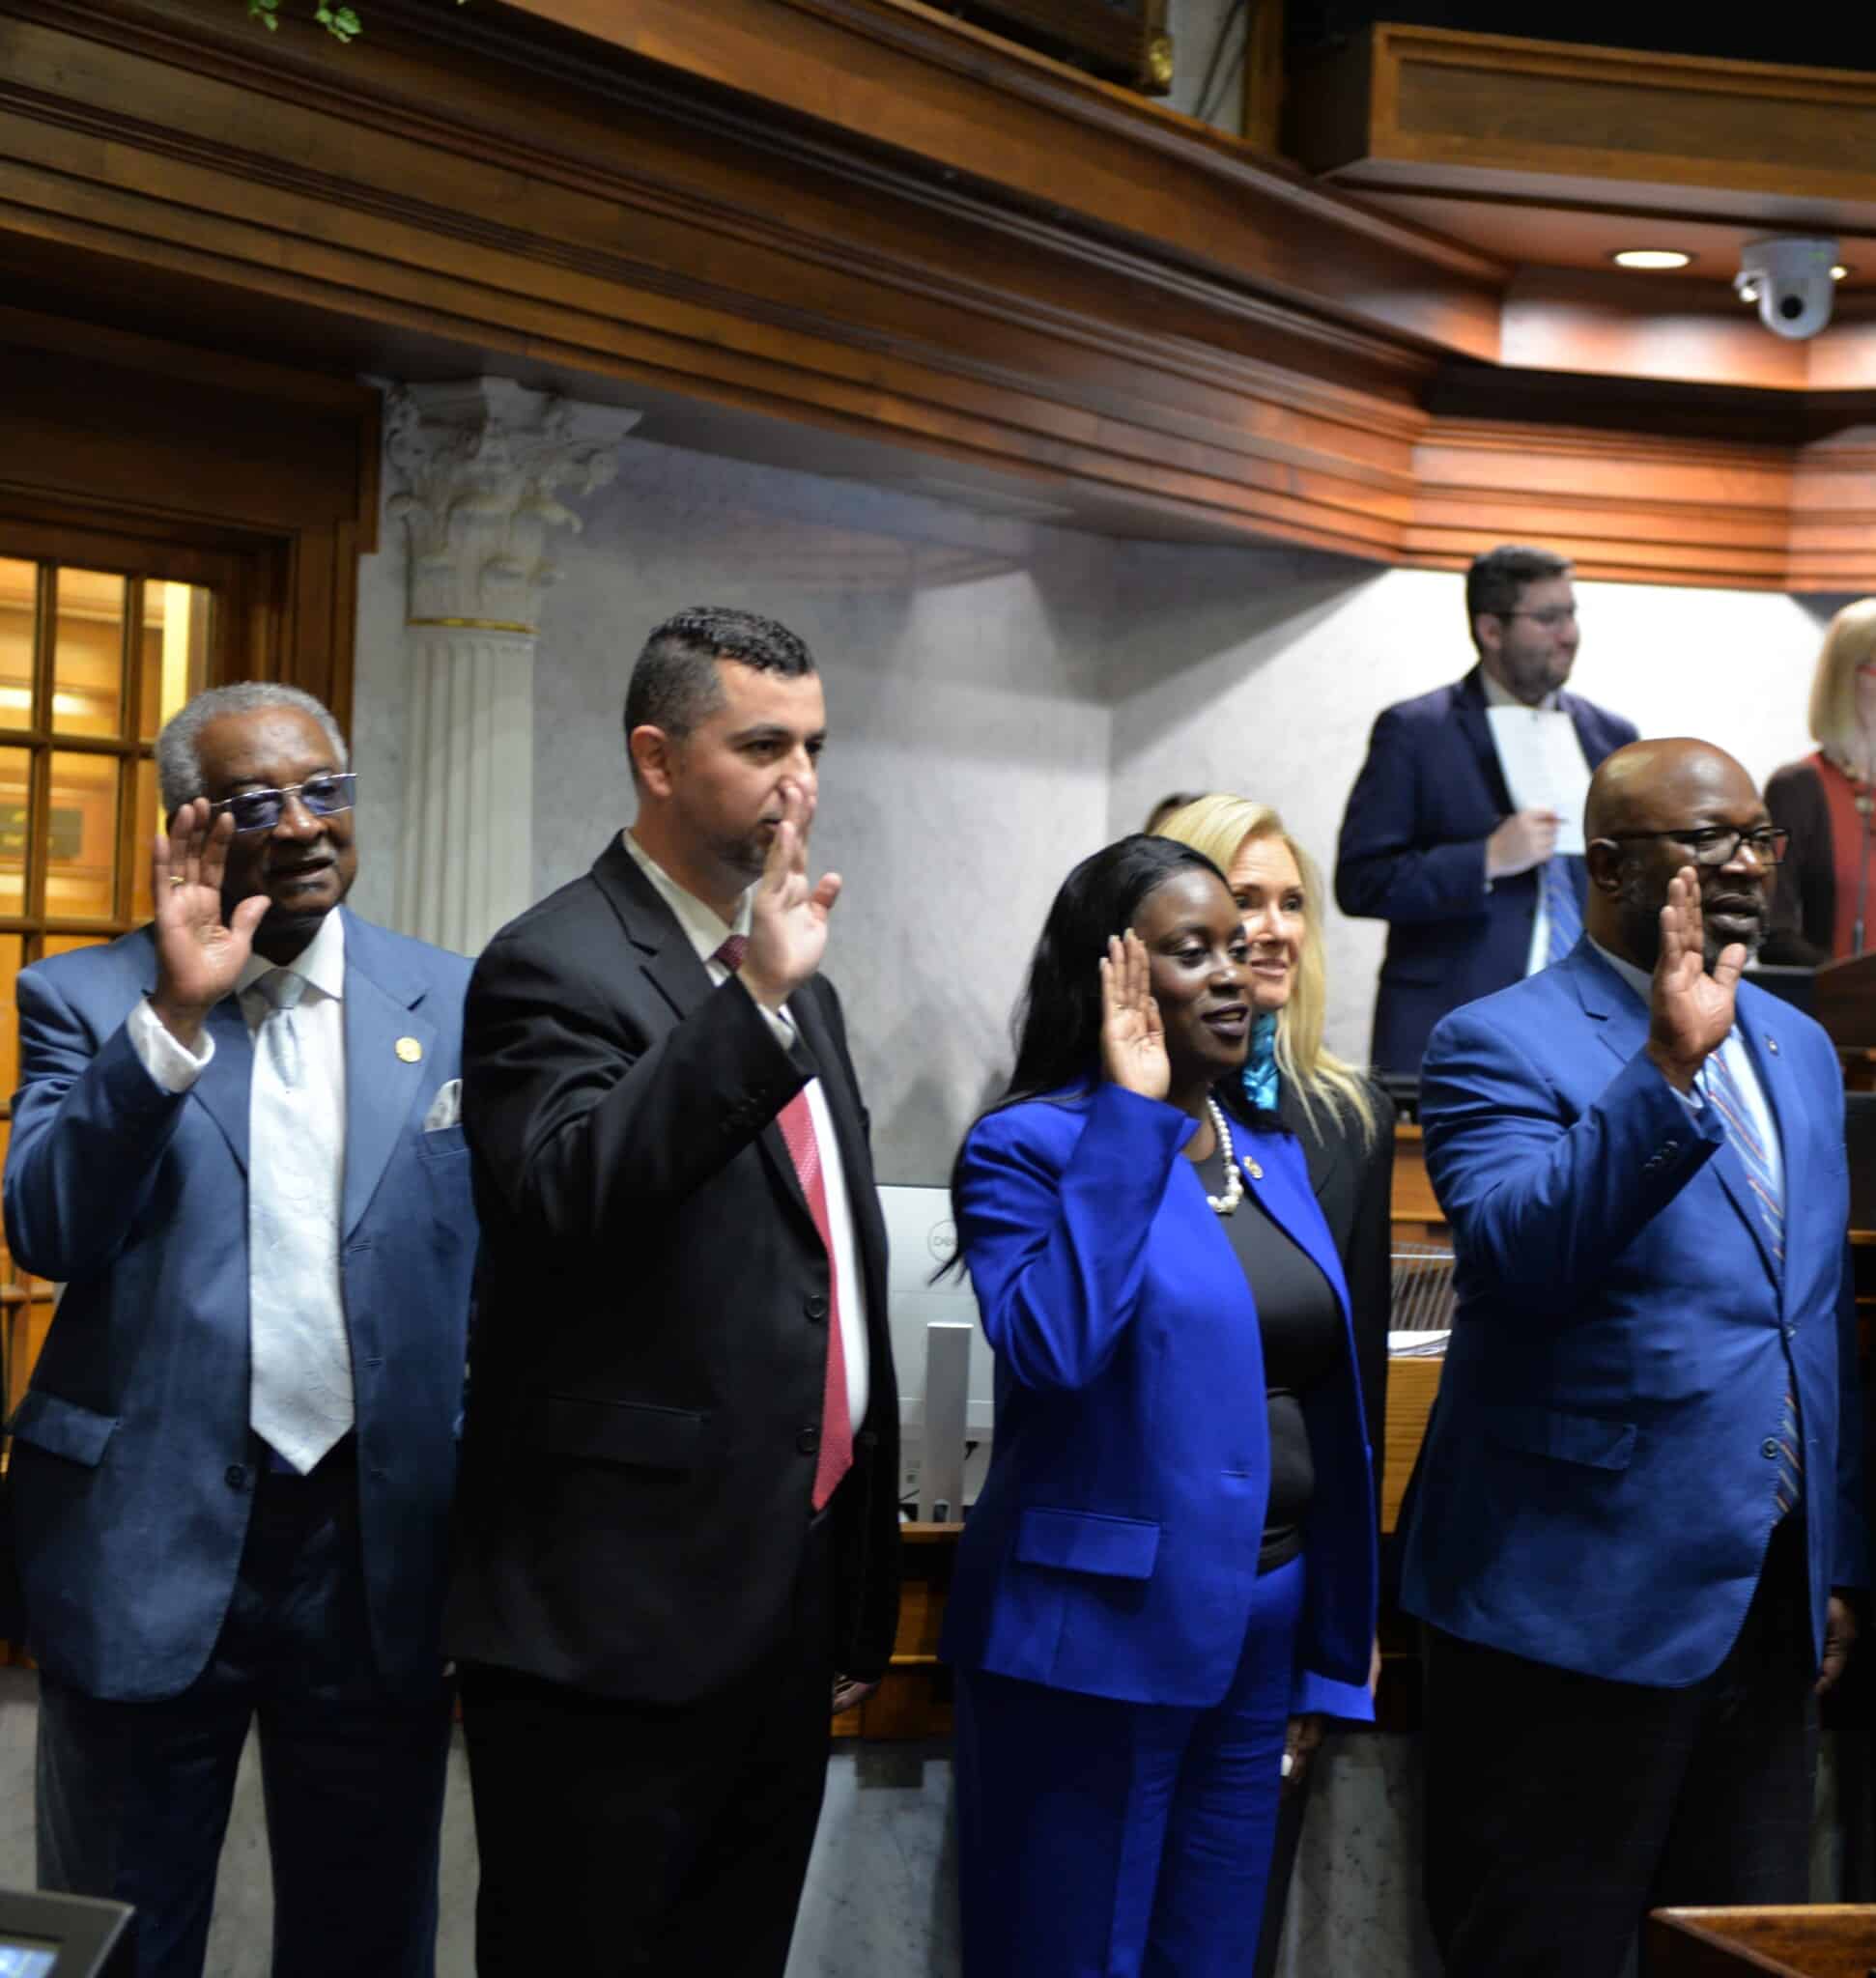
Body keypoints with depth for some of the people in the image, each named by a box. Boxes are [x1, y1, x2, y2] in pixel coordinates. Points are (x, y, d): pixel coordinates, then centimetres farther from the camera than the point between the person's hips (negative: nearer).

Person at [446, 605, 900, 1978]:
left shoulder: (801, 988, 16)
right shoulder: (555, 966, -9)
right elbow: (565, 1197, -28)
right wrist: (754, 1000, -31)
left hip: (788, 1607, 8)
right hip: (616, 1617, -7)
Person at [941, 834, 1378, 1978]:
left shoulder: (1273, 1154, 12)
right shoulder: (1030, 1146, -9)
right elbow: (1052, 1347, -27)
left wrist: (1331, 1632, 15)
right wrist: (1130, 1116, -21)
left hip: (1259, 1621, 7)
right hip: (1101, 1631, -6)